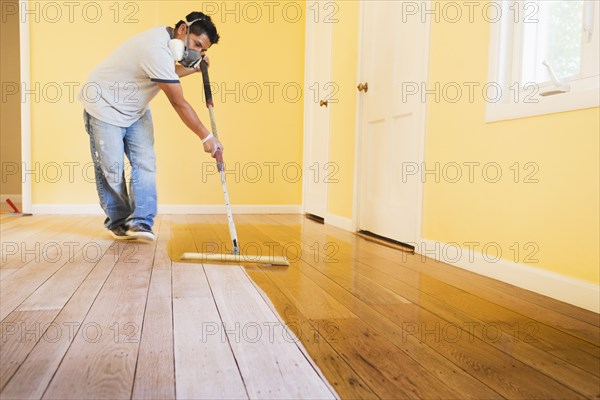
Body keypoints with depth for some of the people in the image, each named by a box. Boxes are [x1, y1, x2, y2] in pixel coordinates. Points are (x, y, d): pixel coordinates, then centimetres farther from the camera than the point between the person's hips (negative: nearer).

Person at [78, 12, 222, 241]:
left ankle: (140, 222, -6)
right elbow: (179, 103, -29)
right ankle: (118, 222, 13)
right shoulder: (157, 50, -31)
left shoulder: (165, 39, -2)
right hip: (105, 106, -8)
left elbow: (166, 76, 17)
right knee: (111, 169, -4)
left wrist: (192, 69, 3)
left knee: (145, 164, -6)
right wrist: (206, 138, -25)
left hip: (135, 110, 9)